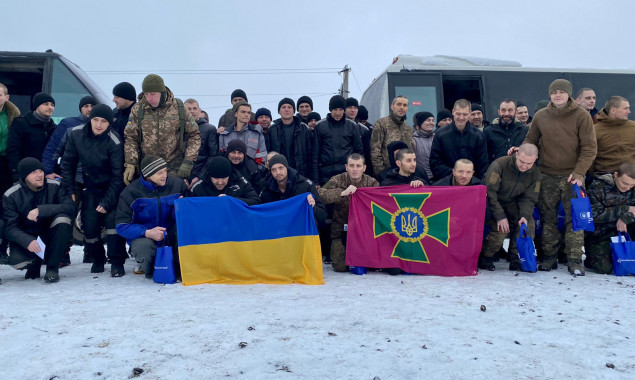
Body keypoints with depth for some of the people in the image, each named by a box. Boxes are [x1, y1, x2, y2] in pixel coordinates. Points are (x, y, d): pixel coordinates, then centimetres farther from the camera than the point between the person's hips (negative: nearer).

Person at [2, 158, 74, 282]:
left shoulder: (55, 186, -10)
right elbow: (10, 228, -15)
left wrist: (41, 210, -36)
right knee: (16, 261, -31)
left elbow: (70, 207, -24)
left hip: (49, 235, 1)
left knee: (62, 218, -30)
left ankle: (52, 267, -16)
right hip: (25, 238, -1)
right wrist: (28, 241, -36)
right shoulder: (10, 196, -11)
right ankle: (36, 262, 10)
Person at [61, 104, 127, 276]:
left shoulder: (114, 142, -21)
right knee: (89, 223, -3)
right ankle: (97, 259, 22)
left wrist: (107, 202, -21)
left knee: (112, 218, -21)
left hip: (111, 188, -3)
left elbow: (117, 175, -18)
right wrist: (69, 190, -2)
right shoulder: (76, 134, -9)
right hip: (91, 188, 4)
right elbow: (68, 163, 2)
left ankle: (117, 262, -8)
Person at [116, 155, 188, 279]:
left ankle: (179, 269, -4)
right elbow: (122, 226, -8)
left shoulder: (177, 184, 1)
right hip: (143, 237, -1)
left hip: (172, 236, 2)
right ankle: (151, 271, 2)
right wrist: (147, 233, -24)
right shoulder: (131, 192, -5)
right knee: (144, 246, -36)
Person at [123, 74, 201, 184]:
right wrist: (130, 164, -9)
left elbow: (194, 135, 3)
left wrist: (188, 162, -7)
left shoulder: (179, 108, -2)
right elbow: (130, 137, 3)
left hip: (175, 170, -1)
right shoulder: (138, 109, 1)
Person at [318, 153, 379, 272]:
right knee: (340, 266, -13)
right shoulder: (338, 180, -4)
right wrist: (342, 193, -32)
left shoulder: (372, 183, -1)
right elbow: (320, 194, -22)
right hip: (342, 230, -1)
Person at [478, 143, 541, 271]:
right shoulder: (499, 165, -23)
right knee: (501, 230, -26)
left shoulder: (535, 173, -6)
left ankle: (516, 259, -4)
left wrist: (525, 215, -26)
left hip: (512, 205, 5)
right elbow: (489, 192, -24)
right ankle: (485, 257, -2)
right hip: (492, 204, -5)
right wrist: (500, 216, -29)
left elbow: (529, 199, -5)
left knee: (529, 224, -19)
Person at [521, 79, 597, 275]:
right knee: (548, 218, 6)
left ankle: (575, 260, 7)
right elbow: (530, 140, 15)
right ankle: (549, 257, 17)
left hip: (572, 176, -2)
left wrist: (579, 172, -13)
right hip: (547, 176, 2)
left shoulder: (582, 116, -2)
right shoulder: (540, 116, 6)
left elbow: (589, 148, -4)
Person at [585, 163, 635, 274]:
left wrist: (624, 218, -28)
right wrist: (625, 209, -21)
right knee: (605, 268, -20)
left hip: (622, 228, 5)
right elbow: (594, 215, -20)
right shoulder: (598, 186, -16)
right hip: (599, 234, -5)